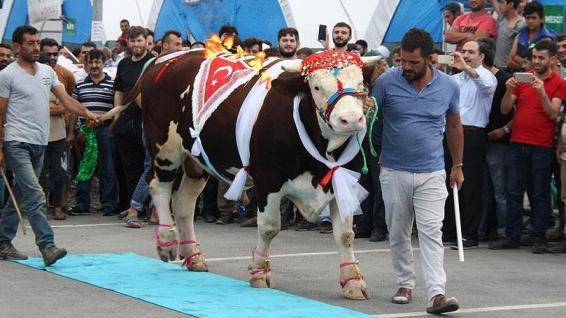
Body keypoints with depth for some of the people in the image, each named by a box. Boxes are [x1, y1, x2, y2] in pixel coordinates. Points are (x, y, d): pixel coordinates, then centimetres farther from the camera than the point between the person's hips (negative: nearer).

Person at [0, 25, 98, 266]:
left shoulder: (47, 72, 12)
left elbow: (65, 99, 7)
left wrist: (87, 113, -11)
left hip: (39, 144, 7)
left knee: (20, 196, 13)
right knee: (35, 197, -15)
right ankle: (47, 247, -19)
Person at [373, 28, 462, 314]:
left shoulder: (448, 86, -3)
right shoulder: (386, 82, -8)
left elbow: (454, 126, 12)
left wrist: (457, 165, 16)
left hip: (431, 174, 0)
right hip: (394, 172, 1)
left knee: (432, 233, -10)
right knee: (398, 234, 10)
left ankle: (436, 294, -16)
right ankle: (405, 285, 26)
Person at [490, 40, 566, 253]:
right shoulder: (522, 79, 11)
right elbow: (505, 110, 8)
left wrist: (542, 92, -23)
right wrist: (509, 91, -10)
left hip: (542, 147, -3)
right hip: (517, 143, 4)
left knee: (540, 194, 1)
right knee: (513, 192, 3)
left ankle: (538, 238, 7)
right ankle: (512, 236, 9)